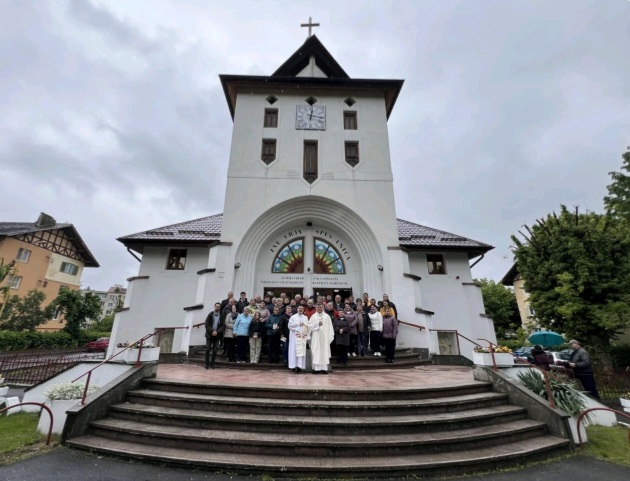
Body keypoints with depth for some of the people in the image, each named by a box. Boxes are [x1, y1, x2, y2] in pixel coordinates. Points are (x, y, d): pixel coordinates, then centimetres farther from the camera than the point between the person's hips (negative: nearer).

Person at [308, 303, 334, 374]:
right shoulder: (313, 316, 4)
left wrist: (330, 336, -5)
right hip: (316, 337, 0)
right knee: (316, 352, -1)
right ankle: (316, 368, 3)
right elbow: (309, 325, -1)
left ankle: (324, 368, 4)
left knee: (325, 352, 0)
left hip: (324, 337, 0)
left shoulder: (327, 316, 4)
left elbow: (330, 327, 2)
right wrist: (317, 324, -11)